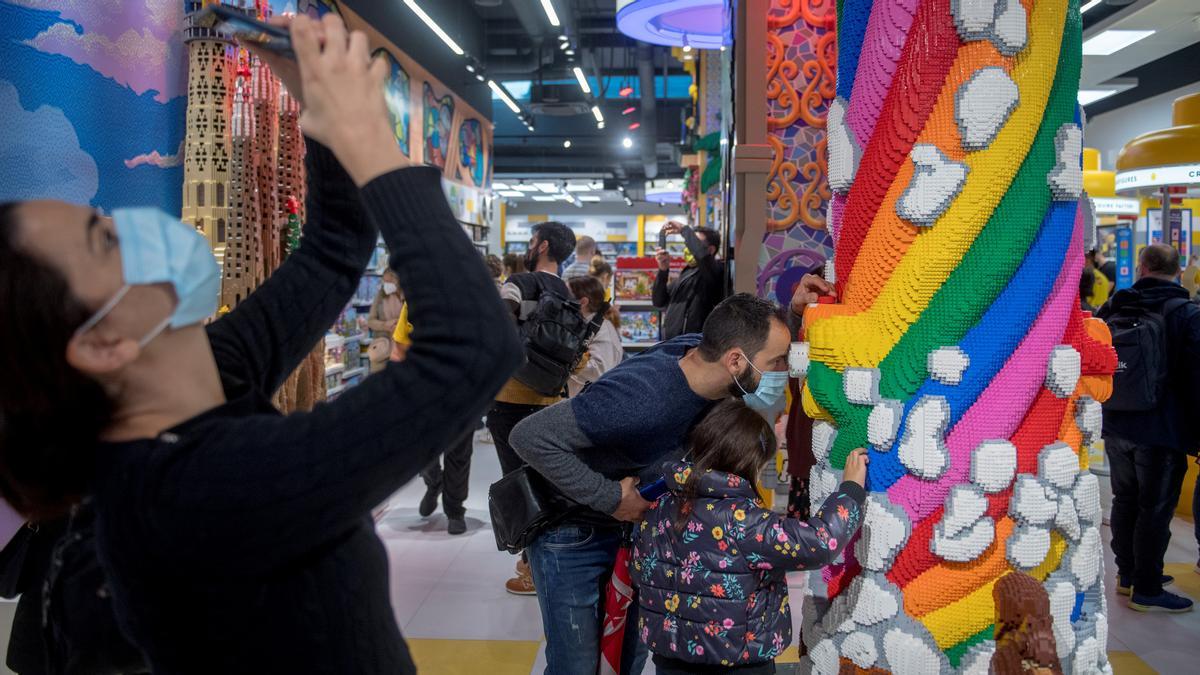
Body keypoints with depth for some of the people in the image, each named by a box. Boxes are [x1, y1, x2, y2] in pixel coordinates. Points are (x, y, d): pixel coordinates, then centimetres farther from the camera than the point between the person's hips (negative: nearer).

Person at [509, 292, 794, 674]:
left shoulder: (702, 353, -15)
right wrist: (609, 497, -29)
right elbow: (530, 436, -35)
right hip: (570, 529, -7)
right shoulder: (641, 398, -38)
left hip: (631, 517, 7)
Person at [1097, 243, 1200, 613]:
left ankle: (1127, 574, 30)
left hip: (1116, 428, 5)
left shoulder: (1112, 309, 5)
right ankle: (1147, 590, 10)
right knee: (1155, 509, 3)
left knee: (1125, 500, 18)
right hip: (1162, 431, -5)